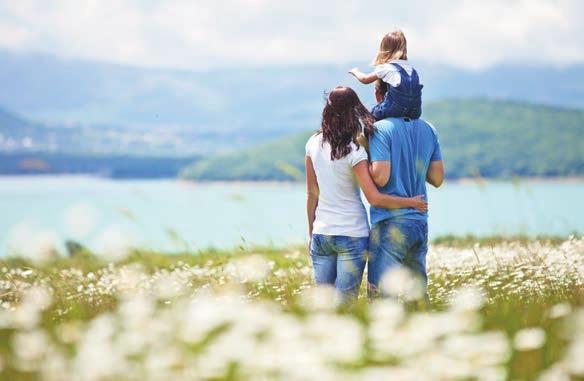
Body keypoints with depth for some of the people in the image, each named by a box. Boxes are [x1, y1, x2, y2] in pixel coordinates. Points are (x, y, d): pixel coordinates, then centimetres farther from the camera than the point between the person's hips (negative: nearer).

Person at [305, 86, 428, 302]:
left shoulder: (313, 144, 1)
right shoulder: (354, 151, -14)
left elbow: (312, 193, 8)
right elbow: (374, 198, -17)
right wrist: (411, 202, -5)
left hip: (321, 234, 5)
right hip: (352, 235, -5)